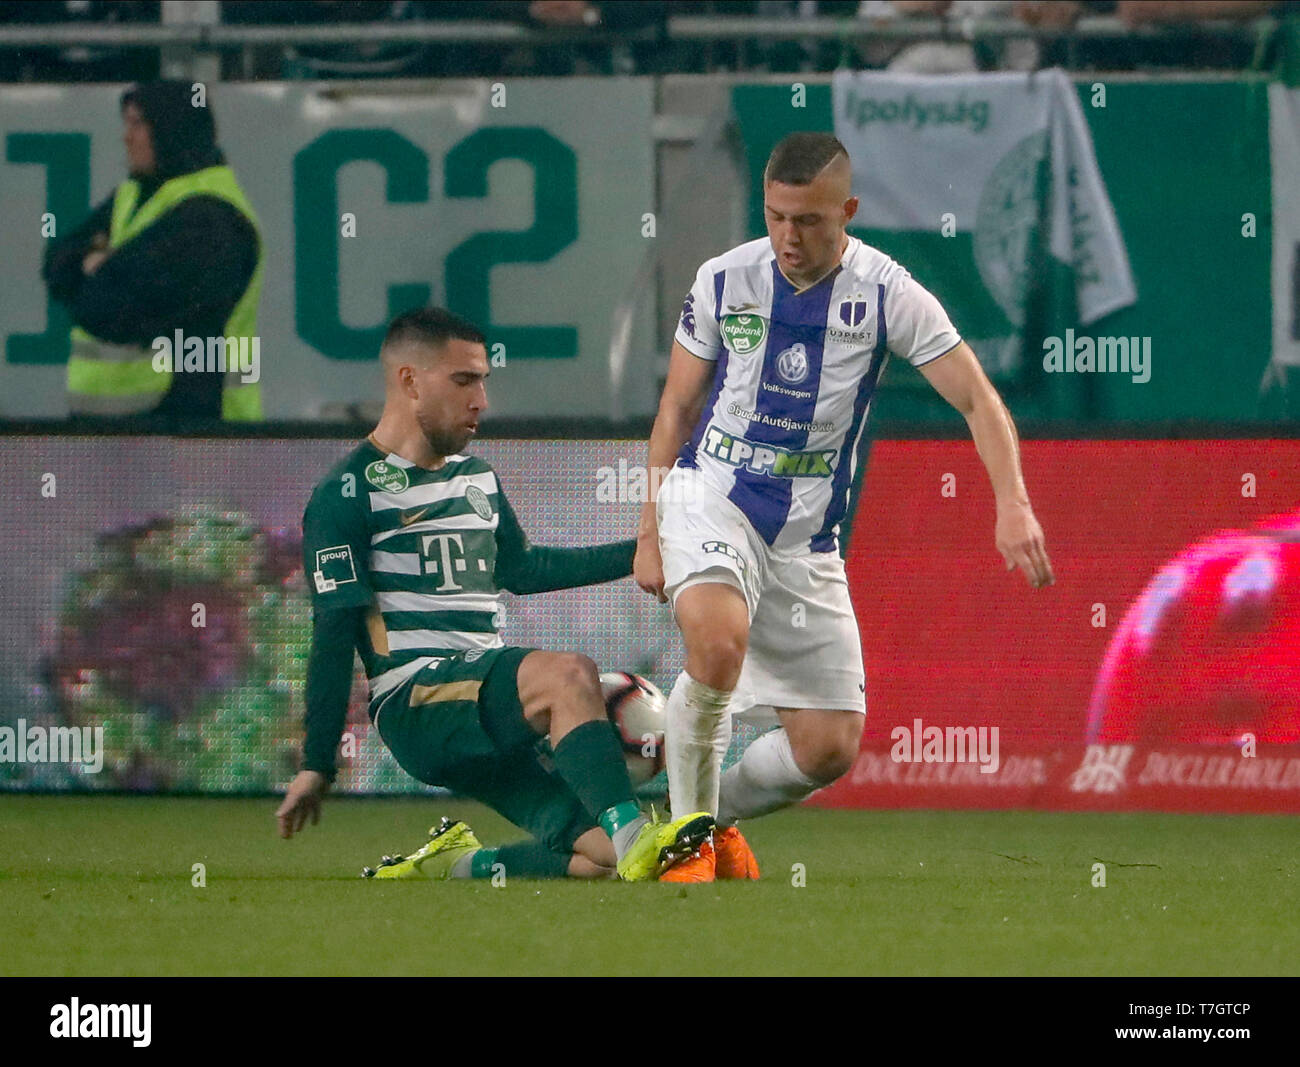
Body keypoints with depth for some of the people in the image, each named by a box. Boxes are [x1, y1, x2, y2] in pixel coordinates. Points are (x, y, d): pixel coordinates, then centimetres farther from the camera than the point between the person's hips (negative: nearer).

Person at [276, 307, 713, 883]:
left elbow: (519, 569, 34)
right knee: (569, 674, -33)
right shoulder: (348, 493, -3)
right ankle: (633, 834, -42)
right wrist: (317, 765, -9)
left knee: (604, 857, -8)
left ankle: (451, 868, 8)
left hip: (489, 716, 8)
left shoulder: (476, 478, 21)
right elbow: (334, 635, -7)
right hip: (416, 701, -8)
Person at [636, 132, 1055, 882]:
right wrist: (649, 533, 6)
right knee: (719, 641, -34)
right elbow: (678, 407, 8)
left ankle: (717, 812, 27)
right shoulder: (724, 281, -4)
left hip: (807, 534, 2)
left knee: (830, 748, -2)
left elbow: (978, 400, -10)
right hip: (711, 495, -2)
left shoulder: (888, 295, -8)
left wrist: (1013, 505, -26)